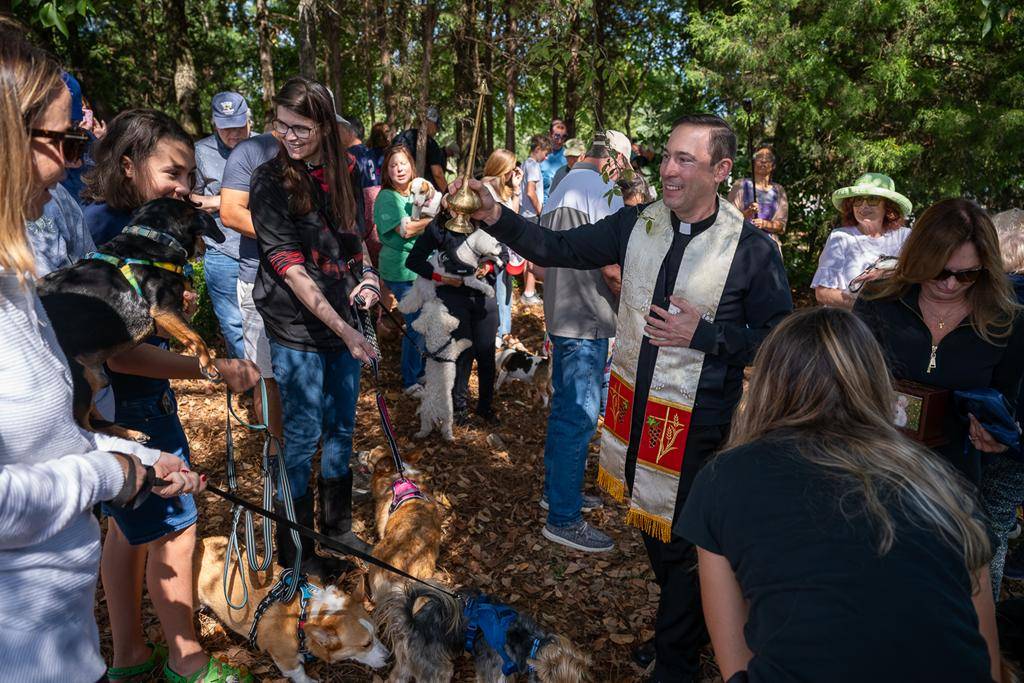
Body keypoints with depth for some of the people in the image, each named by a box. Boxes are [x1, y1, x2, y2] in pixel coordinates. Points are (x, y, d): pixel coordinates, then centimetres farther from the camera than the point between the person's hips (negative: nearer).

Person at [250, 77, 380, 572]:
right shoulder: (271, 183, -11)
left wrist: (367, 275, -1)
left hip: (345, 322, 5)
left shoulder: (343, 173, 5)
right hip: (298, 330, -5)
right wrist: (343, 330, -22)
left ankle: (337, 526, 37)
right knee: (303, 437, 5)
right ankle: (295, 547, 25)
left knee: (341, 428, 16)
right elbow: (292, 271, -17)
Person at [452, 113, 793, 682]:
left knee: (682, 543, 10)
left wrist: (703, 335, -22)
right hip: (634, 404, 6)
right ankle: (683, 627, 52)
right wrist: (495, 216, -16)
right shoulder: (639, 223, -3)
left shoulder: (752, 249, -15)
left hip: (697, 421, -5)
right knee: (651, 526, 24)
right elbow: (559, 249, -2)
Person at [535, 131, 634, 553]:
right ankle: (564, 519, 6)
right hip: (588, 321, -10)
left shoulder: (560, 189, 14)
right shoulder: (603, 192, -15)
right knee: (580, 415, -3)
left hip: (559, 316, 10)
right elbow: (612, 270, -20)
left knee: (564, 406, 19)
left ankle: (558, 490, 33)